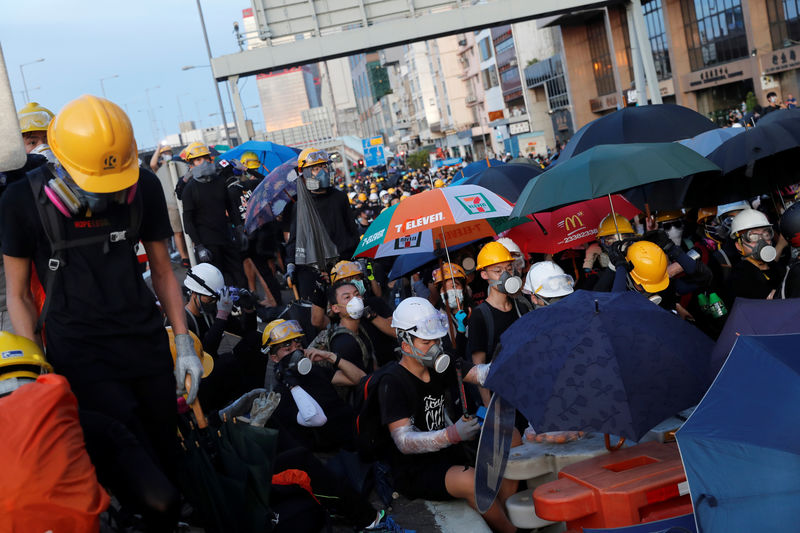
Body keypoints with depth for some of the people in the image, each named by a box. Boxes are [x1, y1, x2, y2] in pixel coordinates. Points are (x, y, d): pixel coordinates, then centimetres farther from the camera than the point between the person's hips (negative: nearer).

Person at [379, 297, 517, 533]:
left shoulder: (438, 368, 10)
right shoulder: (392, 384, -15)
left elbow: (478, 373, 0)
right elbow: (404, 441, -23)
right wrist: (452, 434, -36)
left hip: (449, 459, 8)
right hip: (415, 472, -7)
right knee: (472, 481, -30)